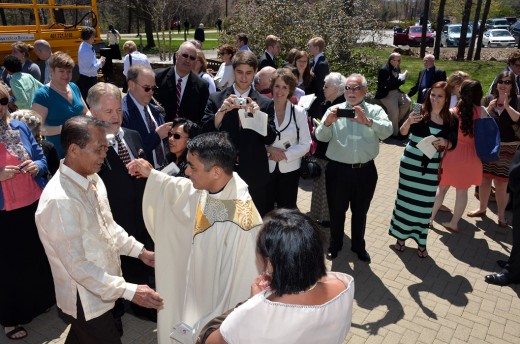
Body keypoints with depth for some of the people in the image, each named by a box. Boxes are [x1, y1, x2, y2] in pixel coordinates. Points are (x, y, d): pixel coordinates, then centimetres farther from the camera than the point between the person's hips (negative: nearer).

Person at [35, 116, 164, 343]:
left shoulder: (92, 179, -4)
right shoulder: (59, 201, -30)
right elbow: (77, 265, -28)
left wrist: (139, 250, 2)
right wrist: (129, 291, -28)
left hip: (100, 289, 8)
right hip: (85, 299, -8)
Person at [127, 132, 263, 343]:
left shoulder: (241, 223, -38)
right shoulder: (211, 186, -13)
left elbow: (245, 285, -29)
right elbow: (184, 191, 12)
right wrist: (151, 175, 11)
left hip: (220, 311, -7)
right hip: (200, 291, 7)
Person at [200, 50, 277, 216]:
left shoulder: (265, 103, 2)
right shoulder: (216, 99, 1)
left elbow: (270, 139, -5)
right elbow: (204, 133, -7)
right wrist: (222, 111, -22)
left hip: (255, 175, 0)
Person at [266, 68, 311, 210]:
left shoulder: (299, 112, -4)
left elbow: (305, 144, -4)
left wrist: (284, 155, -14)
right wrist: (269, 148, -16)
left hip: (289, 169, 0)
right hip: (266, 168, 0)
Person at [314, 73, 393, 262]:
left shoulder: (375, 111, 1)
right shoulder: (334, 110, 1)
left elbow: (387, 131, -17)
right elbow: (320, 137, -8)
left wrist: (367, 121, -35)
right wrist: (327, 123, -30)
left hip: (365, 170, 1)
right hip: (338, 169, 0)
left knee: (360, 211, 18)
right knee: (336, 210, 14)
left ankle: (358, 246, 39)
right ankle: (335, 244, 36)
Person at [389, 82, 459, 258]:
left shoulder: (452, 120, -2)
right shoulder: (420, 112, -7)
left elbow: (452, 144, 5)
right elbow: (403, 132, -20)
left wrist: (445, 142, -17)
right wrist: (408, 121, -40)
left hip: (431, 167, 1)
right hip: (411, 163, -1)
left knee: (425, 203, 9)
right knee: (406, 198, 9)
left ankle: (421, 242, 23)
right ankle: (401, 235, 25)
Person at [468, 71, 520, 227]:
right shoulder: (489, 99, 4)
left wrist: (507, 106, -23)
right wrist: (489, 108, -15)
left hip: (507, 148, -3)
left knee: (501, 182, -1)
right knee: (484, 178, 12)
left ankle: (501, 215, 14)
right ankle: (482, 208, 30)